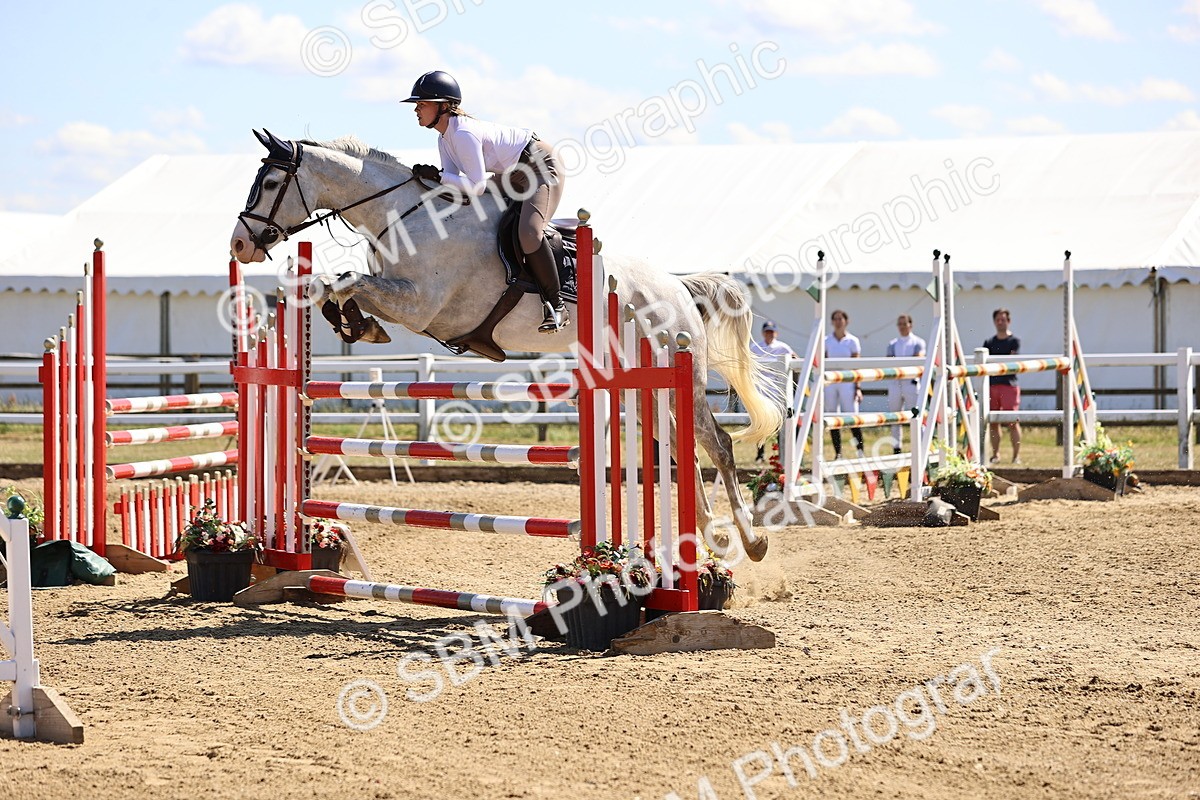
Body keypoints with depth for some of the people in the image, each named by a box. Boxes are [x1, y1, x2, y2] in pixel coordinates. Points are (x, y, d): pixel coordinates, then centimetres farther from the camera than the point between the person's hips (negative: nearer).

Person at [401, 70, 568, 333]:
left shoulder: (464, 135, -29)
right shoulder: (445, 140, 2)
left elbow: (476, 187, -30)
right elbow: (456, 184, -1)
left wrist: (437, 176, -27)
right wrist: (430, 177, -17)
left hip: (541, 168, -11)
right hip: (511, 175, 11)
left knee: (529, 233, -29)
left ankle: (557, 306, -18)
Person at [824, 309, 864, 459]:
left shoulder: (852, 341, 3)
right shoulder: (826, 341, 8)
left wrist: (857, 387, -4)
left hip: (847, 382, -3)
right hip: (830, 383, 3)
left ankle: (860, 451, -5)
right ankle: (837, 453, 7)